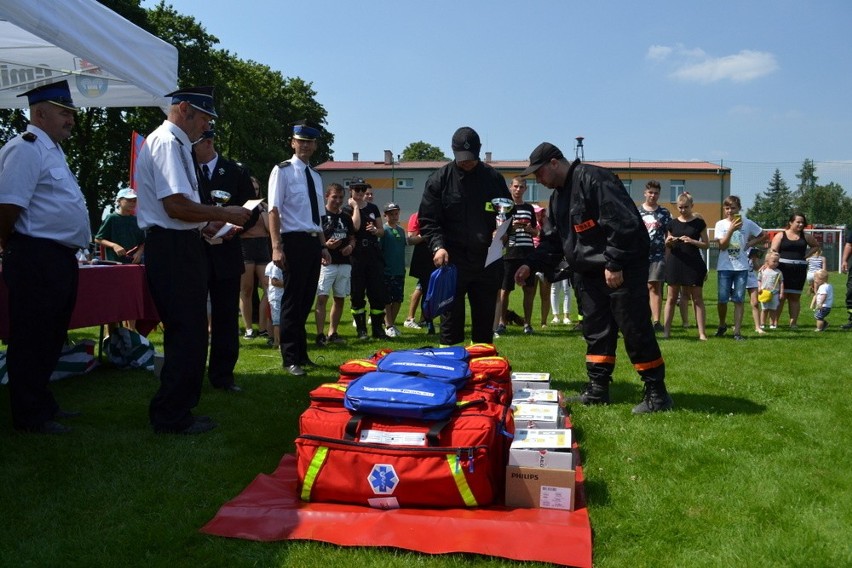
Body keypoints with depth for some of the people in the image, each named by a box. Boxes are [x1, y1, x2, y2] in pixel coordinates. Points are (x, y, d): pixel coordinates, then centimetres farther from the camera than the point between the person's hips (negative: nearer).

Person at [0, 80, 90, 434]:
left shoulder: (50, 150, 20)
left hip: (60, 259, 10)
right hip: (36, 259, -10)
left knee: (51, 338, 17)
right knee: (31, 339, -1)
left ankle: (43, 405, 30)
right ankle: (30, 416, 9)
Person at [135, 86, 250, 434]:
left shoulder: (173, 142, 20)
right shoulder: (168, 142, -13)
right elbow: (176, 206, -23)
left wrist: (206, 225, 14)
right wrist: (224, 215, -14)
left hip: (178, 246, 11)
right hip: (173, 249, -11)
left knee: (186, 333, 16)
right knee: (187, 334, -5)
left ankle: (176, 411, 26)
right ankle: (172, 417, 5)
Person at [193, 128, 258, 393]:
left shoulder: (237, 171, 6)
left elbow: (252, 210, 6)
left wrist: (235, 228, -12)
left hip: (226, 252, 0)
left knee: (226, 316, 5)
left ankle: (223, 374, 14)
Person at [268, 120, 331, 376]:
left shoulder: (316, 176, 17)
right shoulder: (283, 171, -4)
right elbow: (274, 211, -11)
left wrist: (323, 246, 14)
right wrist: (276, 247, -19)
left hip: (313, 242, 7)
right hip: (294, 241, -7)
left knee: (307, 300, 12)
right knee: (292, 301, -3)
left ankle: (301, 353, 23)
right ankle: (291, 359, 6)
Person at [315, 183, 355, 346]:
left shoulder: (346, 218, 15)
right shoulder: (320, 215, -2)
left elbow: (352, 238, 21)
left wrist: (350, 246, -1)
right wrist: (325, 244, -22)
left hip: (344, 263, 6)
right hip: (326, 263, -6)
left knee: (339, 299, 9)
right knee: (322, 298, -11)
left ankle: (332, 333, 18)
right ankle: (320, 335, -10)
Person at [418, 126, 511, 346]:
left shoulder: (494, 178, 8)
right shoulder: (439, 179, 0)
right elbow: (428, 220, -2)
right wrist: (438, 246, -18)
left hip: (487, 260, 3)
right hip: (452, 261, -3)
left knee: (485, 318, 11)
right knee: (451, 316, 2)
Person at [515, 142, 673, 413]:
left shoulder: (593, 179, -18)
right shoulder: (558, 195, 14)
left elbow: (623, 223, -24)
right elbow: (555, 239, 18)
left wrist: (615, 265, -24)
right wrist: (531, 264, 7)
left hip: (623, 270, -9)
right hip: (589, 273, 9)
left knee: (635, 331, -5)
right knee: (595, 331, 11)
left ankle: (657, 393, 5)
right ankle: (598, 390, 19)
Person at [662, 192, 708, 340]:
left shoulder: (699, 223, 1)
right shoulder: (672, 223, 6)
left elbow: (706, 244, 2)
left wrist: (692, 241, -15)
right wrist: (669, 242, -9)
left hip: (693, 264, -2)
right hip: (675, 262, 2)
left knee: (697, 298, 0)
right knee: (672, 297, 5)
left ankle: (702, 332, 1)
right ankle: (666, 330, 9)